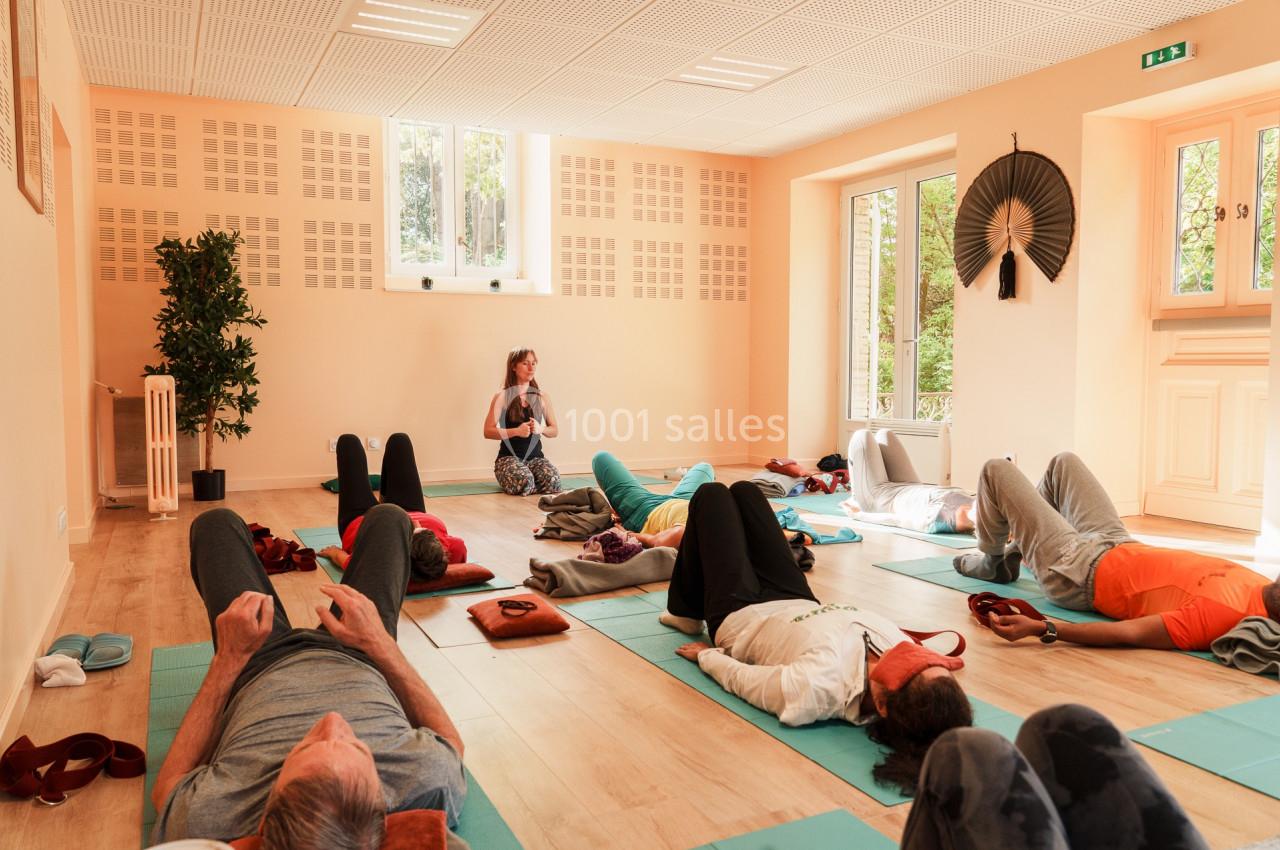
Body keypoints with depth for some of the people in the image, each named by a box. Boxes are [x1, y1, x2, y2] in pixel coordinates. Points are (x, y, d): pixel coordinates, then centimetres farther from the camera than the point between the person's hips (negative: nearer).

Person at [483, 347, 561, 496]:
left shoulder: (542, 397, 7)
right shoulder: (502, 397, -3)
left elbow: (555, 430, 13)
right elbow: (488, 432, -7)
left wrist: (540, 429, -10)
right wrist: (516, 431, -20)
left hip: (535, 456, 3)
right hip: (509, 457, -3)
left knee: (553, 481, -29)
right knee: (524, 483, -34)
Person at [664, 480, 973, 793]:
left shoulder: (817, 687, -50)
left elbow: (740, 677, -28)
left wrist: (705, 654, -9)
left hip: (739, 616, -5)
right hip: (799, 602, 5)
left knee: (711, 494, 10)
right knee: (743, 491, 20)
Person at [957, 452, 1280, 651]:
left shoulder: (1220, 615, -38)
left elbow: (1128, 633, -40)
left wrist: (1038, 628, -43)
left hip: (1075, 573, -8)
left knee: (996, 470, 0)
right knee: (1063, 462, 26)